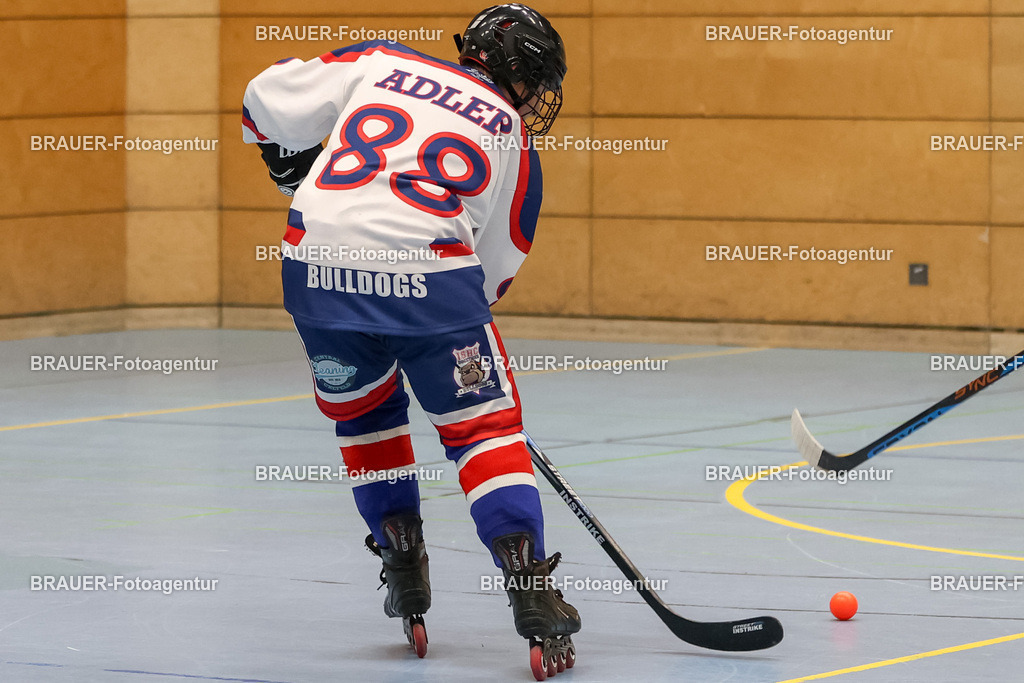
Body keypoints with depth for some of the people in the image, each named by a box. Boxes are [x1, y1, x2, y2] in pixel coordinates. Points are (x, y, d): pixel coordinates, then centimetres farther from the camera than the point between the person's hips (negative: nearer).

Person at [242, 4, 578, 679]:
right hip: (428, 269, -2)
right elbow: (496, 267, 21)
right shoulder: (514, 141, 17)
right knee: (484, 423, 8)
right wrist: (463, 313, 36)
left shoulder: (380, 60, 19)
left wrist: (296, 166, 35)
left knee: (365, 411, 25)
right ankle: (532, 595, -4)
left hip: (317, 262, 2)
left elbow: (270, 100, 16)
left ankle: (404, 572, 24)